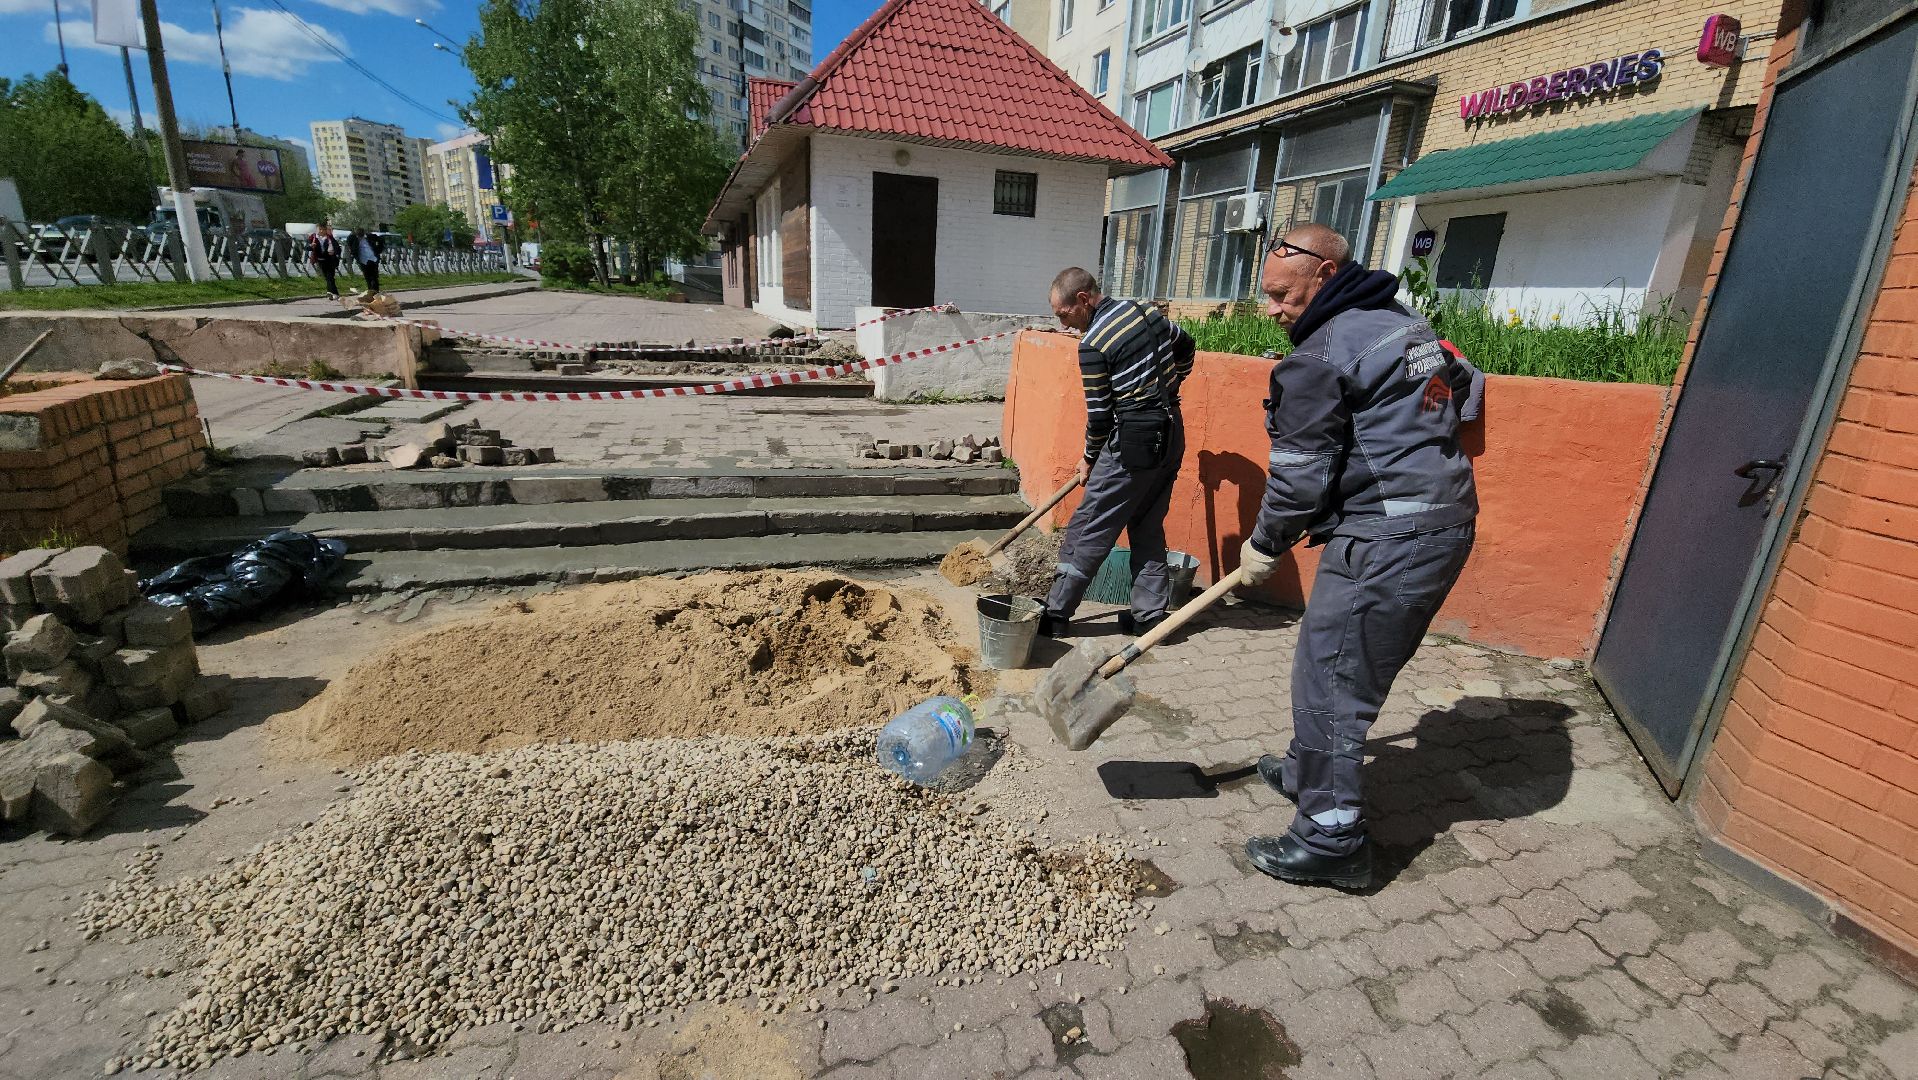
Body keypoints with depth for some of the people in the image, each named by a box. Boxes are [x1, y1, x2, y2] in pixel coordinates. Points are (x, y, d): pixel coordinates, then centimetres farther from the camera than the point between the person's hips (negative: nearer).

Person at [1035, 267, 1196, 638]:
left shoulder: (1092, 344, -15)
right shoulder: (1147, 311, 9)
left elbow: (1100, 413, -10)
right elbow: (1186, 347, 25)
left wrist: (1089, 458, 6)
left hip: (1134, 443, -8)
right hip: (1172, 435, 9)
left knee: (1089, 528, -1)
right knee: (1148, 528, 16)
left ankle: (1057, 614, 7)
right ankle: (1149, 615, 19)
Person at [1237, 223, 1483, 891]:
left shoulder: (1320, 358, -14)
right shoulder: (1408, 326, 15)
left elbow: (1300, 475, -13)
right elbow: (1468, 392, 26)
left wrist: (1264, 545, 4)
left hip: (1385, 544, -10)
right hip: (1447, 526, 10)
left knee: (1329, 684, -1)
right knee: (1337, 665, 21)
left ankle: (1332, 842, 9)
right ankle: (1308, 771, 38)